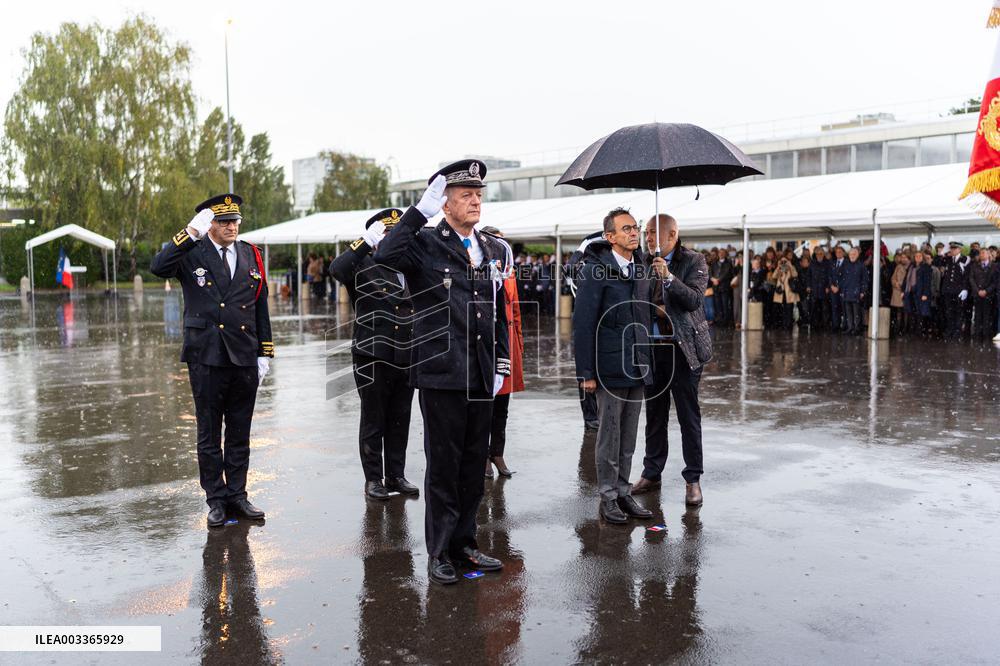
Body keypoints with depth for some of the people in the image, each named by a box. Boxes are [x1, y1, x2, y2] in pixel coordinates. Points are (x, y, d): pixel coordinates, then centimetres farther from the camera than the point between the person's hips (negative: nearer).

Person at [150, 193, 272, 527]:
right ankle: (216, 500, 17)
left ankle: (237, 494, 22)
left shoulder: (251, 255, 9)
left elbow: (261, 308, 12)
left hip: (244, 358, 3)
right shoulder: (191, 253, -2)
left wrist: (264, 353, 8)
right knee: (209, 434, 7)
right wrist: (191, 233, -29)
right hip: (206, 358, -3)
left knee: (240, 433, 11)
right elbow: (158, 267, -23)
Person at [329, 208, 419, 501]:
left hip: (406, 359, 5)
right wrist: (366, 241, -30)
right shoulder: (364, 266, -4)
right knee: (373, 422, 6)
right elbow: (337, 269, -25)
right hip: (373, 359, -5)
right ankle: (373, 479, 16)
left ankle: (396, 476, 23)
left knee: (400, 421, 12)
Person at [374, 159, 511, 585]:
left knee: (474, 464, 13)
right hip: (441, 374, -5)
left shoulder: (496, 251, 14)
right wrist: (421, 211, -23)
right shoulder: (425, 245, -4)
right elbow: (385, 256, -26)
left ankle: (464, 544, 27)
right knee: (443, 466, 3)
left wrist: (501, 364, 11)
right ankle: (438, 553, 16)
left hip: (481, 377, 6)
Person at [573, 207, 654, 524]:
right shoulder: (595, 270, -10)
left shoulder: (640, 269, 11)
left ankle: (623, 492, 23)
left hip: (638, 367, 6)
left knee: (628, 435, 13)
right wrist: (586, 372, -15)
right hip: (610, 367, -6)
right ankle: (608, 496, 14)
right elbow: (583, 323, -12)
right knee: (609, 434, 3)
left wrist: (647, 361, 11)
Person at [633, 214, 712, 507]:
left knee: (688, 416, 0)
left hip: (683, 348, -4)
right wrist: (653, 308, -6)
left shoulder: (694, 261, -3)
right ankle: (651, 473, 24)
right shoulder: (646, 262, 10)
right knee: (655, 413, 13)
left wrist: (669, 277, -27)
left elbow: (694, 298, -15)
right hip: (652, 348, 5)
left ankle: (693, 480, 9)